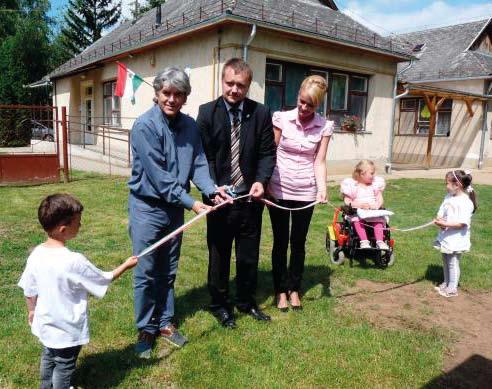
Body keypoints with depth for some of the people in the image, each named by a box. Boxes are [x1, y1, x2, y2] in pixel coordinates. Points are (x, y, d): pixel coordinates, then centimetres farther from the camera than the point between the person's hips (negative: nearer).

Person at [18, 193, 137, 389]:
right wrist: (125, 265, -4)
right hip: (68, 329, -7)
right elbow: (104, 280, -18)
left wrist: (32, 311, 18)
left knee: (48, 358, 30)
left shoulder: (36, 254, -13)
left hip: (46, 323, 7)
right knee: (64, 366, 17)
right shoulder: (74, 261, -32)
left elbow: (29, 289, 0)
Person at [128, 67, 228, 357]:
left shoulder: (190, 126, 1)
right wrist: (191, 202, -22)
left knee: (168, 271, 16)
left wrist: (211, 189, -18)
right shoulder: (145, 126, -16)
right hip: (147, 206, -5)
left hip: (175, 208, 5)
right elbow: (158, 175, -21)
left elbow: (198, 163, 0)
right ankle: (146, 329, 21)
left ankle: (165, 322, 31)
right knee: (146, 273, 4)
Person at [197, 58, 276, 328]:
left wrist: (261, 180, -16)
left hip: (250, 197, 2)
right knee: (219, 254, 12)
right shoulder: (207, 112, -5)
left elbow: (267, 153, 1)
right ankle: (220, 304, 31)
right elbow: (203, 156, -7)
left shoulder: (261, 113, 0)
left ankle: (246, 301, 36)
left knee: (249, 254, 16)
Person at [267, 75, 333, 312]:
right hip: (279, 190, -1)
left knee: (298, 243, 12)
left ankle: (294, 288, 29)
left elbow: (320, 161, -3)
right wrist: (264, 183, -11)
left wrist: (322, 188, -18)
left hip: (306, 192, 1)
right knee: (280, 242, 9)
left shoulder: (324, 126, -3)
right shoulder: (282, 119, -6)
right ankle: (280, 290, 24)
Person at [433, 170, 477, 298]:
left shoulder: (466, 202, -20)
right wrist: (439, 220, -14)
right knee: (446, 261, 20)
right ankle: (446, 283, 37)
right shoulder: (448, 197, 4)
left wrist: (445, 224, -31)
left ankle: (452, 288, 20)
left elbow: (462, 223, -25)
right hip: (445, 237, 8)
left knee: (453, 263, 5)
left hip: (456, 240, -8)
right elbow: (441, 213, 6)